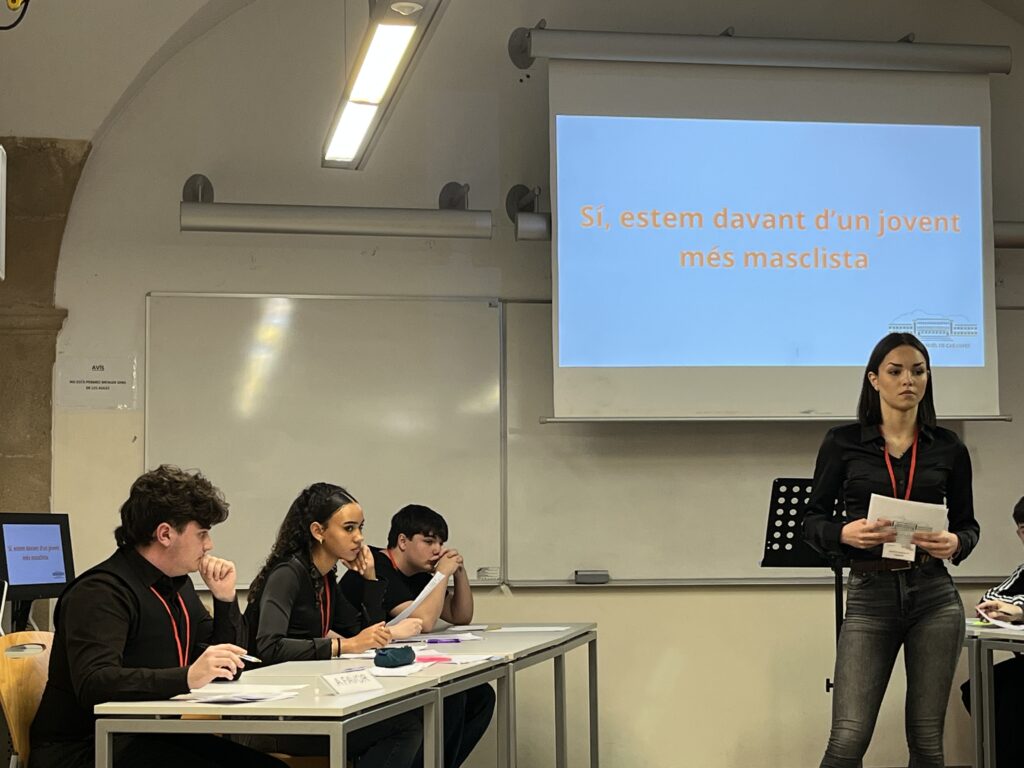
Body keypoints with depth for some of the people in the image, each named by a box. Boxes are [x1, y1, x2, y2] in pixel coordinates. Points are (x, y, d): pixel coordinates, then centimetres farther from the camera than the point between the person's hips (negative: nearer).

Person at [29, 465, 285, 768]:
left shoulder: (177, 584, 13)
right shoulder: (101, 591, -16)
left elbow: (227, 669, 18)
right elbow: (93, 684, -31)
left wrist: (226, 599, 3)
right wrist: (187, 677, -41)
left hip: (153, 739, 8)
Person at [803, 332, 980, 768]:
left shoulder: (949, 448, 6)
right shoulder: (842, 443, 2)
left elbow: (967, 524, 13)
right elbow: (812, 522, 5)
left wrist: (955, 544, -10)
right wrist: (844, 534, -17)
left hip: (934, 598, 2)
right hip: (870, 599, -2)